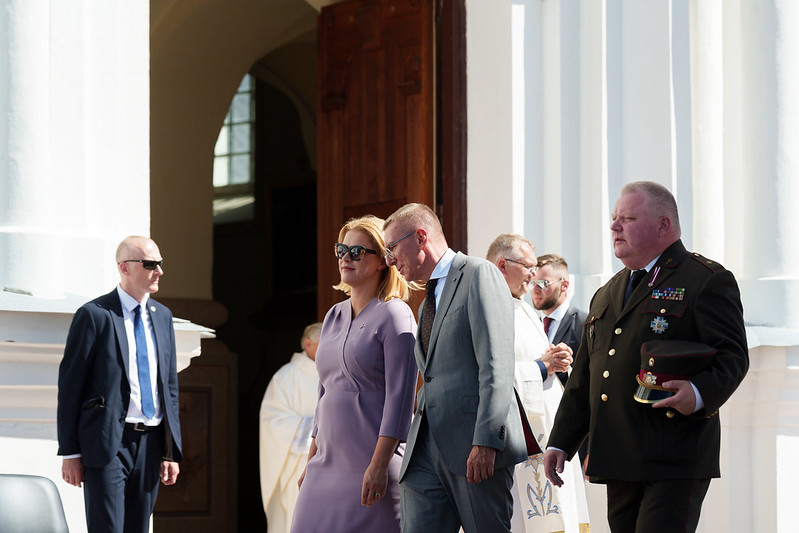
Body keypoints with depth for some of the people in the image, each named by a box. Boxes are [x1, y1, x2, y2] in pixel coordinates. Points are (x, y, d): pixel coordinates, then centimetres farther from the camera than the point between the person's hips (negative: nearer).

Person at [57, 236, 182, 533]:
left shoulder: (162, 316, 14)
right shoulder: (94, 315, -5)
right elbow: (69, 385, -5)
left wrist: (171, 452, 11)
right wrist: (69, 452, -9)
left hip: (150, 442, 6)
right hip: (107, 443, -6)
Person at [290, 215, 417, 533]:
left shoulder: (394, 315, -6)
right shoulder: (335, 316, 16)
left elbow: (400, 398, -13)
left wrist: (379, 464, -19)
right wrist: (311, 460, 20)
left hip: (374, 461, -7)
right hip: (329, 463, 7)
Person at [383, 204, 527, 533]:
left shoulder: (478, 275, -3)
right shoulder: (429, 301, 26)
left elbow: (496, 366, -13)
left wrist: (486, 441, -21)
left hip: (474, 446, -8)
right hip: (425, 450, 8)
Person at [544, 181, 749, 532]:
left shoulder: (707, 281, 0)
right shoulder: (606, 294, 23)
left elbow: (732, 356, -9)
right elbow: (583, 377, 23)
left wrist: (700, 393, -29)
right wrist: (560, 443, 16)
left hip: (674, 463, -7)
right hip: (619, 463, 7)